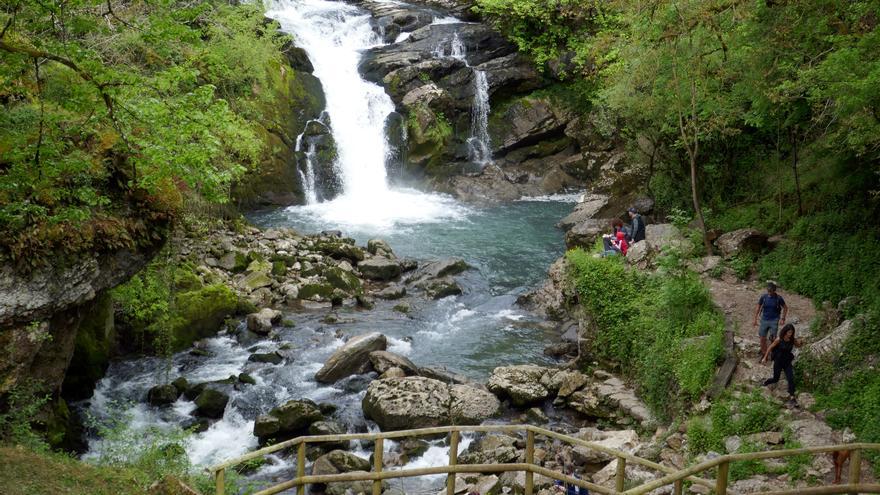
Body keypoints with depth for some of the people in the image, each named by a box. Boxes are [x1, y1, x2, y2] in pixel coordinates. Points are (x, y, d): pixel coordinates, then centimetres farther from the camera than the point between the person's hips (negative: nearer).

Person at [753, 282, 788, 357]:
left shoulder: (778, 298, -9)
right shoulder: (763, 297, -5)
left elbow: (785, 308, 4)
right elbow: (758, 308, 5)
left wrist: (783, 318, -4)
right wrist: (755, 319, 2)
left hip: (774, 320, -2)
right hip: (764, 319, 2)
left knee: (772, 338, -6)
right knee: (762, 338, 4)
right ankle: (764, 354, 19)